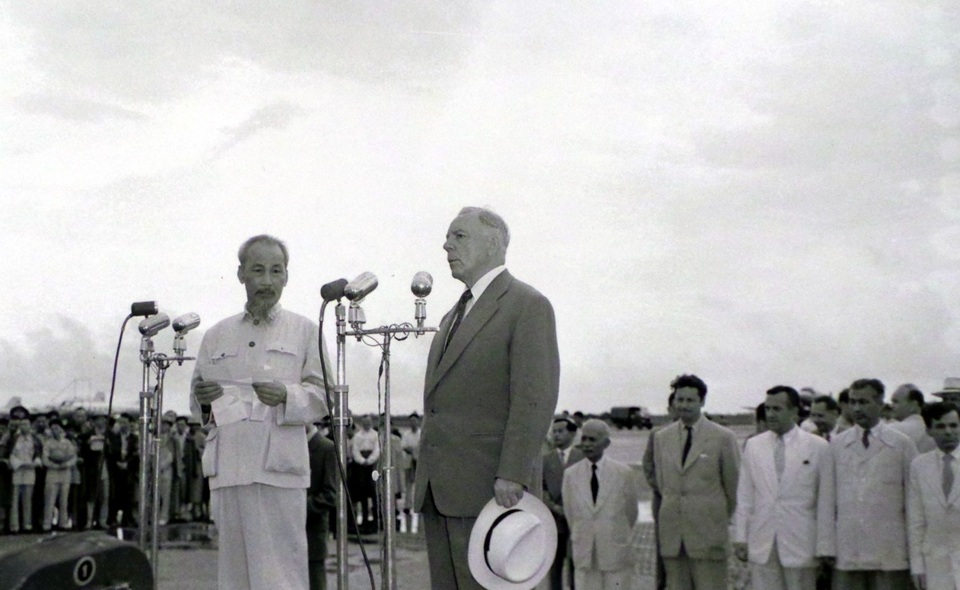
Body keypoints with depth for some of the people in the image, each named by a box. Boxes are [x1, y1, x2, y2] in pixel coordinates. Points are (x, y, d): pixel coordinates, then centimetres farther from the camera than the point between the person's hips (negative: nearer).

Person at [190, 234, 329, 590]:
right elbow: (197, 404, 19)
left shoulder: (304, 331, 9)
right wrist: (204, 399, -5)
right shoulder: (216, 336, 17)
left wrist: (286, 396, -16)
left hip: (279, 468, -3)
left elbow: (322, 399, 5)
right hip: (227, 467, 3)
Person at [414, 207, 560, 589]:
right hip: (439, 487, 8)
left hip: (490, 489, -8)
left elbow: (535, 399, -14)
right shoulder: (455, 315, 23)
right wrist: (427, 476, 15)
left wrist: (513, 475, -21)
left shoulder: (528, 305, -4)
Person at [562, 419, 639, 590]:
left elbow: (632, 510, 6)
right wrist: (579, 539, 12)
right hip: (584, 554, 2)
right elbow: (569, 512, 10)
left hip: (616, 552, -2)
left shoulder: (624, 472, -3)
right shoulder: (570, 474, 2)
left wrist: (625, 542, 10)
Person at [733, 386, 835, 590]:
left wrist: (824, 549, -4)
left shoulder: (819, 447, 0)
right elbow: (744, 497, 9)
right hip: (761, 544, 2)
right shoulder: (753, 445, 9)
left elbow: (826, 502, -1)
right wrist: (740, 538, 3)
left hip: (800, 543, -2)